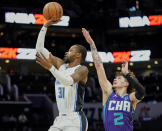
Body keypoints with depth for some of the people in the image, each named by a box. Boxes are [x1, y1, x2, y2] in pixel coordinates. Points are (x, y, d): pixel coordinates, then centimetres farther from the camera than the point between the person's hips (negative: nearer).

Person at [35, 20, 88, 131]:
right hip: (60, 119, 8)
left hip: (75, 121, -8)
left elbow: (69, 81, -28)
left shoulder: (82, 69, -7)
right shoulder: (61, 65, 14)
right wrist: (45, 26, 10)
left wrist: (50, 67, -35)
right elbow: (40, 48, 15)